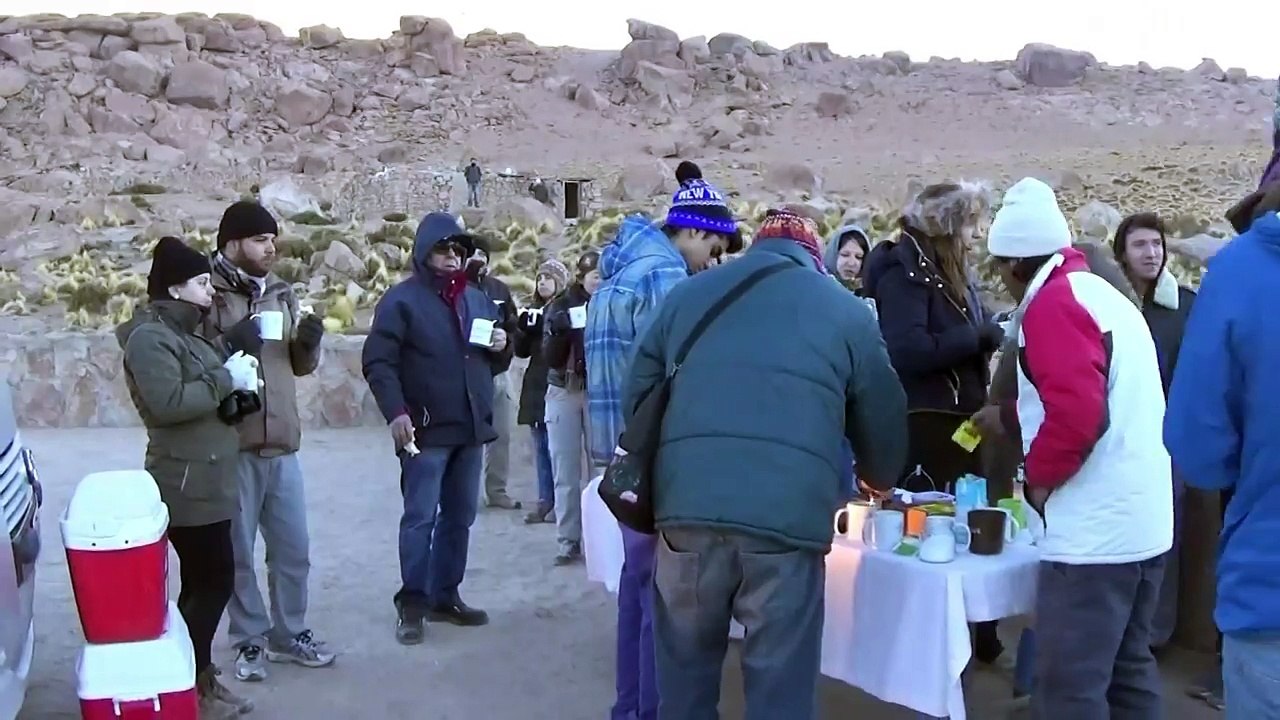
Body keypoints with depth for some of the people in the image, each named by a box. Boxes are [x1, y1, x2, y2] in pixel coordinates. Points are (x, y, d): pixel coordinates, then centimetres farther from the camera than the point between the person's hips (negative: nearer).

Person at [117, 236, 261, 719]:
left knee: (202, 583, 12)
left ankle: (197, 679, 19)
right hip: (188, 484, -10)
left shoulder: (182, 333, 18)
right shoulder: (149, 336, -12)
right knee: (214, 581, -8)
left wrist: (238, 389, 7)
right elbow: (167, 403, -25)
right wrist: (224, 378, -17)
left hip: (203, 480, 10)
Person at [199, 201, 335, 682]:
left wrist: (309, 342, -4)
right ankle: (249, 641, 20)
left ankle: (289, 634, 29)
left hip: (282, 443, 6)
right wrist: (229, 344, -24)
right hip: (232, 446, -6)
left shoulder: (281, 292, 13)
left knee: (293, 549, 14)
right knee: (237, 552, 6)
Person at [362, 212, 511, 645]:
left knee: (459, 517, 12)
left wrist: (501, 346, 1)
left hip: (471, 427, 7)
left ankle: (445, 596, 23)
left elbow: (496, 358, 25)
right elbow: (377, 362, -14)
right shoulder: (402, 299, -5)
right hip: (426, 429, -7)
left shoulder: (477, 299, 16)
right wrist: (395, 412, -26)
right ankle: (411, 603, 6)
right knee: (420, 518, -2)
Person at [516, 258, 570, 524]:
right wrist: (523, 328, -4)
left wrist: (544, 326, -20)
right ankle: (545, 501, 16)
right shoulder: (533, 310, 15)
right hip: (536, 387, 7)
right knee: (541, 447, 10)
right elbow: (522, 351, 14)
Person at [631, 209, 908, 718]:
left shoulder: (685, 296, 21)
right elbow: (883, 420, 20)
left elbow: (639, 396, 23)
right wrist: (879, 483, 42)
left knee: (685, 673, 17)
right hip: (788, 516, -2)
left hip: (688, 507, 2)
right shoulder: (848, 312, 16)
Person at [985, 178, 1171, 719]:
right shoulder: (1104, 294, 17)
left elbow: (1078, 412, -23)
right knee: (1126, 670, 18)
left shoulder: (1052, 303, -12)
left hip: (1095, 528, -10)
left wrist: (1039, 476, -9)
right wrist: (1013, 415, 26)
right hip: (1142, 521, 10)